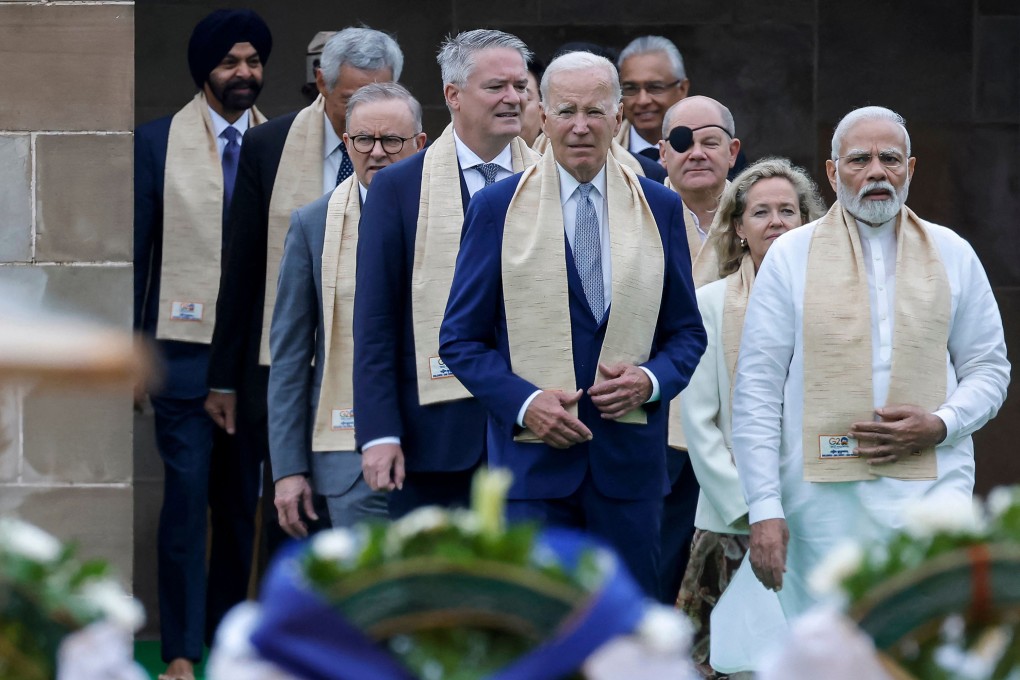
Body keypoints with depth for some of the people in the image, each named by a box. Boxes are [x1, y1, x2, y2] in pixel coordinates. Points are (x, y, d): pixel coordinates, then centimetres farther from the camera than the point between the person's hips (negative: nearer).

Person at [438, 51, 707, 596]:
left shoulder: (658, 208, 9)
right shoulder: (497, 208, 2)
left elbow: (687, 332, 14)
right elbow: (460, 339, 2)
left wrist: (651, 380, -8)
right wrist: (524, 402, -13)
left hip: (630, 458, 3)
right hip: (532, 456, -2)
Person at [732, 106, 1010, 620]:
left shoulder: (952, 256, 10)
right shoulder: (791, 256, 5)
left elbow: (989, 368, 15)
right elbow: (756, 391, 2)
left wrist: (940, 424, -8)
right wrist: (764, 509, -6)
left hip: (930, 493, 0)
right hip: (823, 497, 0)